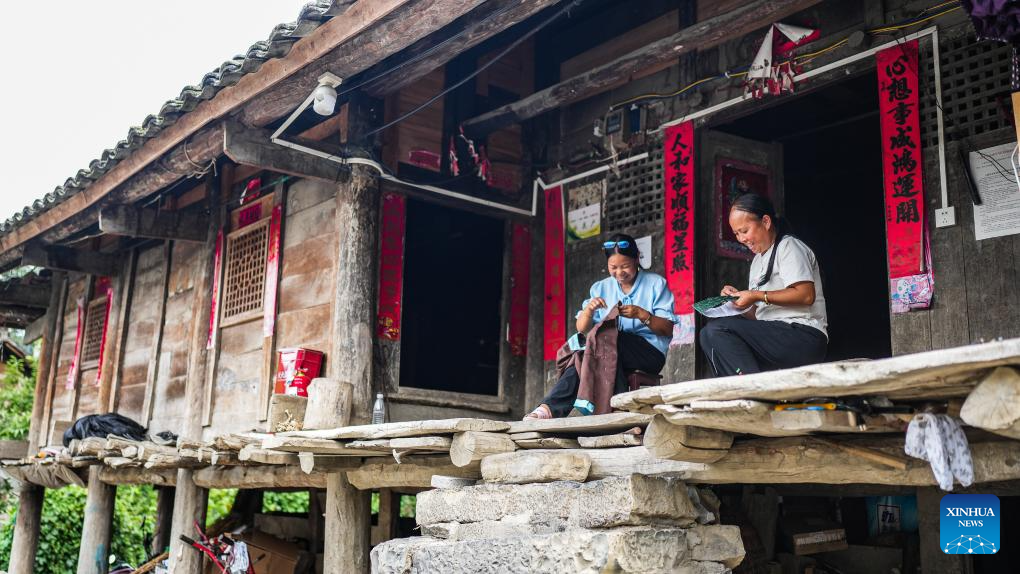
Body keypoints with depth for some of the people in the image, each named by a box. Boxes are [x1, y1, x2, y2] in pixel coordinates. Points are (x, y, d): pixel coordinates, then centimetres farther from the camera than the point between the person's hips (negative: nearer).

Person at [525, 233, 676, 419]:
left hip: (650, 353, -3)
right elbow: (582, 329, 9)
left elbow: (668, 329, -1)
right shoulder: (600, 288, 17)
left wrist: (641, 315, -17)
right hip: (612, 354, 3)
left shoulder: (656, 284, 7)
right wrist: (588, 309, -12)